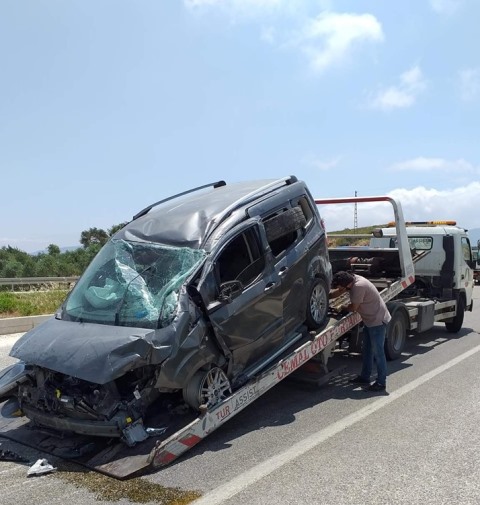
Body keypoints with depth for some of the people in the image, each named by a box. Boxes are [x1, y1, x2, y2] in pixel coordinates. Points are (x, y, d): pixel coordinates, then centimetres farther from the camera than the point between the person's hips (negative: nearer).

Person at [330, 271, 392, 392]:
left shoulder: (359, 286, -31)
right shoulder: (351, 279, -4)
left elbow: (353, 307, -19)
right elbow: (337, 292, 12)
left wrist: (342, 307, -1)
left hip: (378, 321, -10)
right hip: (369, 320, 10)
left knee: (378, 352, -3)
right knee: (367, 350, 18)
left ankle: (381, 383, 6)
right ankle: (364, 376, 30)